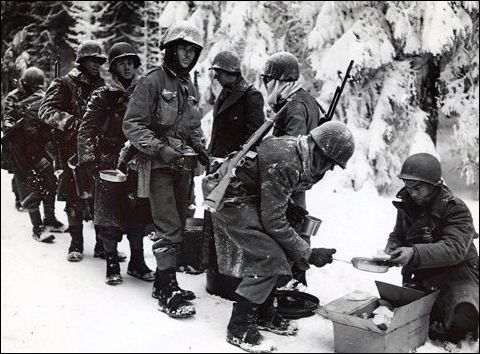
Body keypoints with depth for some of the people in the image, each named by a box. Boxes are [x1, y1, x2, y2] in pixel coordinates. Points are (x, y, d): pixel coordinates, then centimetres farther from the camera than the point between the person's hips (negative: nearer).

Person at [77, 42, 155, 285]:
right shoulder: (102, 96, 1)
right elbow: (86, 130, -3)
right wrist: (89, 160, -12)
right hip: (109, 165, -2)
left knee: (138, 215, 7)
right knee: (109, 215, 1)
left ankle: (136, 262, 21)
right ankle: (112, 264, 15)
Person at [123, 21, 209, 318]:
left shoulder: (190, 86, 15)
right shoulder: (153, 81, -8)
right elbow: (132, 125, -12)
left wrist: (200, 149, 6)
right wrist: (161, 150, -21)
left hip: (184, 165, 8)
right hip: (159, 166, -8)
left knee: (178, 227, 12)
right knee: (169, 229, -10)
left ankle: (164, 281, 26)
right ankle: (168, 293, -2)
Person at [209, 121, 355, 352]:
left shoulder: (297, 152, -2)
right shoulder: (283, 164, -31)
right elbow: (273, 221, -27)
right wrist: (309, 255, -21)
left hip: (252, 199, 10)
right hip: (232, 201, -10)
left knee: (283, 252, 7)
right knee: (269, 258, -16)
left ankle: (263, 314, 21)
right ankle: (239, 329, -4)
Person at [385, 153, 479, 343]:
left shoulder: (456, 209, -16)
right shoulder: (407, 206, 3)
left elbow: (454, 249, -30)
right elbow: (397, 236, 17)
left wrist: (414, 253, -45)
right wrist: (390, 250, -8)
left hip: (458, 273, -6)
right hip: (422, 277, 6)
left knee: (463, 319, -31)